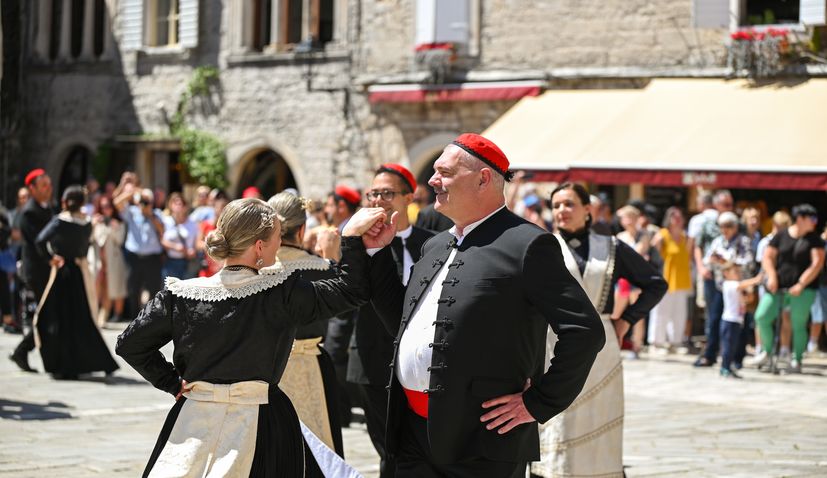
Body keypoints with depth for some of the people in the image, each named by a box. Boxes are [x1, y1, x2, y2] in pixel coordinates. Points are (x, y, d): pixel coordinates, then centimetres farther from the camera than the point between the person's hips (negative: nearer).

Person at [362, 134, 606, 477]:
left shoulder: (526, 245, -8)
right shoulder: (435, 247, 17)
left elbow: (585, 331, -12)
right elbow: (402, 323, 22)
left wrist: (538, 404, -12)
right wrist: (377, 252, 16)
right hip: (413, 430, 7)